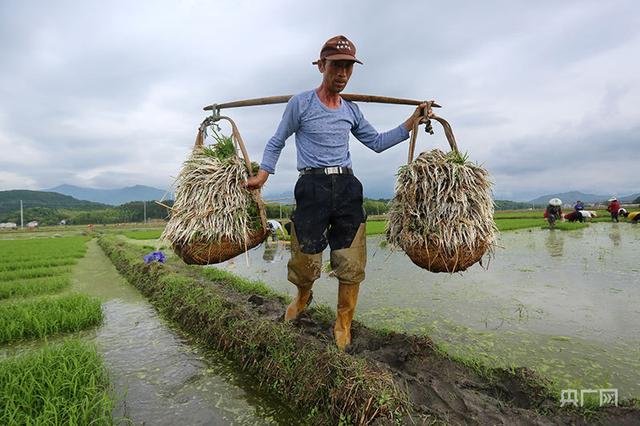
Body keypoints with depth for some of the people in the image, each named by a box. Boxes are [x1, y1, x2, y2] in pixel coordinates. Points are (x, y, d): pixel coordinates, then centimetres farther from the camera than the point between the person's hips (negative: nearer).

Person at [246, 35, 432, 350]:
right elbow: (276, 143, 9)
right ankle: (302, 297, 37)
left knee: (352, 263, 1)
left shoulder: (351, 111, 15)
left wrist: (413, 121, 18)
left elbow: (377, 142, 22)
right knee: (306, 261, 1)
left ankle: (343, 324, 22)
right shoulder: (300, 103, 1)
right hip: (312, 186, -3)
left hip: (347, 187, 4)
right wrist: (261, 176, 0)